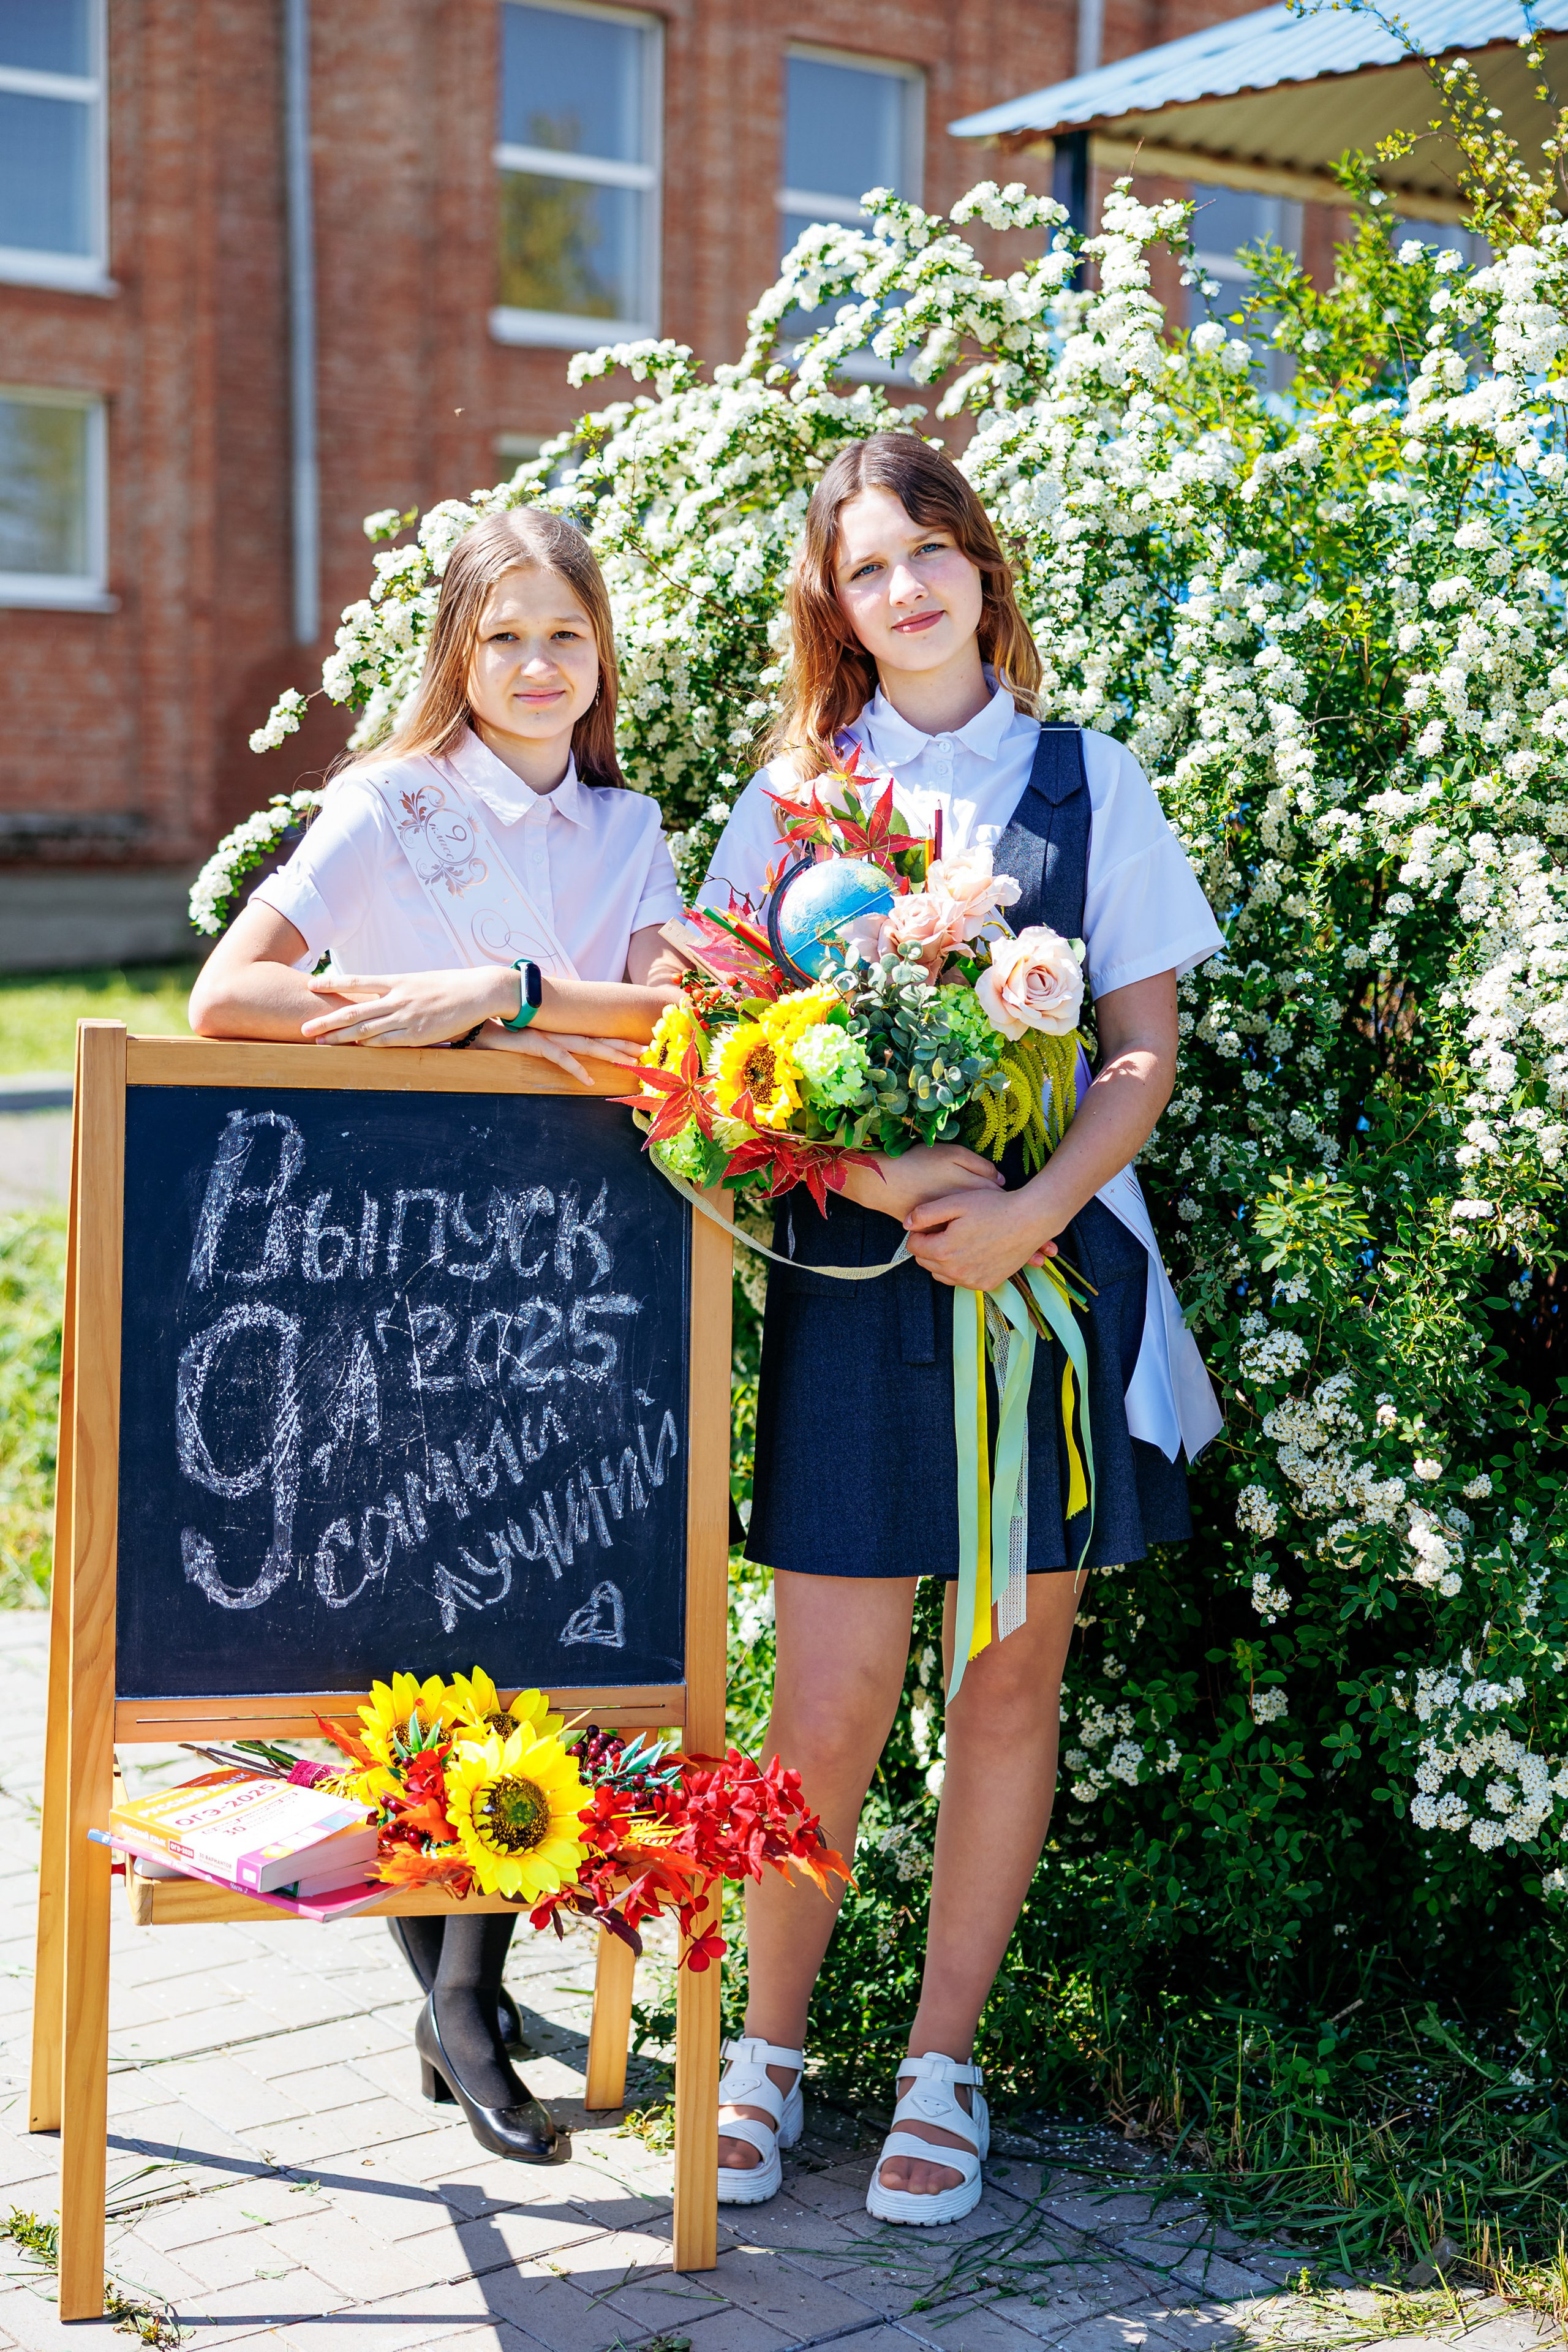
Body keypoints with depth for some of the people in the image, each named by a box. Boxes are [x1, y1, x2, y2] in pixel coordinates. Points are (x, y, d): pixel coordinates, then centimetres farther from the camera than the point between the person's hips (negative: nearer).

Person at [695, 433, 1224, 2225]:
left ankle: (939, 2067, 17)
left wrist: (1032, 1210, -13)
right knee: (832, 1692, -4)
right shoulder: (796, 789, 9)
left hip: (1051, 1260, 0)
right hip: (849, 1270, 0)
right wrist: (868, 1172, -15)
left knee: (1010, 1679, 5)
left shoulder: (1086, 781, 7)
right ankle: (768, 2049, 16)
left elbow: (1143, 1054, 3)